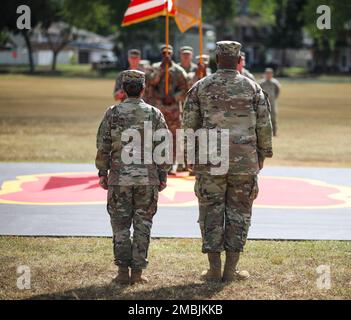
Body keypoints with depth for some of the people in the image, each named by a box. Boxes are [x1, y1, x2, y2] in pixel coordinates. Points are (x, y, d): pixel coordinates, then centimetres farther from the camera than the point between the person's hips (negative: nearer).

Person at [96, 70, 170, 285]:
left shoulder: (112, 114, -2)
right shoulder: (154, 114, -1)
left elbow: (103, 147, -1)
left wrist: (102, 174, 9)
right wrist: (163, 176, 7)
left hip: (119, 179, 0)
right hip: (148, 179, 0)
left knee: (121, 225, 8)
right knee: (142, 225, 7)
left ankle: (123, 271, 6)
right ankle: (138, 271, 7)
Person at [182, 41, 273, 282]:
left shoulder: (201, 87, 2)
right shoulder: (252, 88, 1)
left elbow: (189, 124, 3)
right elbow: (264, 125, 2)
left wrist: (193, 153, 15)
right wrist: (263, 154, 13)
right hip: (245, 162, 0)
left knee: (211, 212, 7)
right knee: (238, 212, 8)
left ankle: (214, 269, 6)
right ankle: (231, 269, 7)